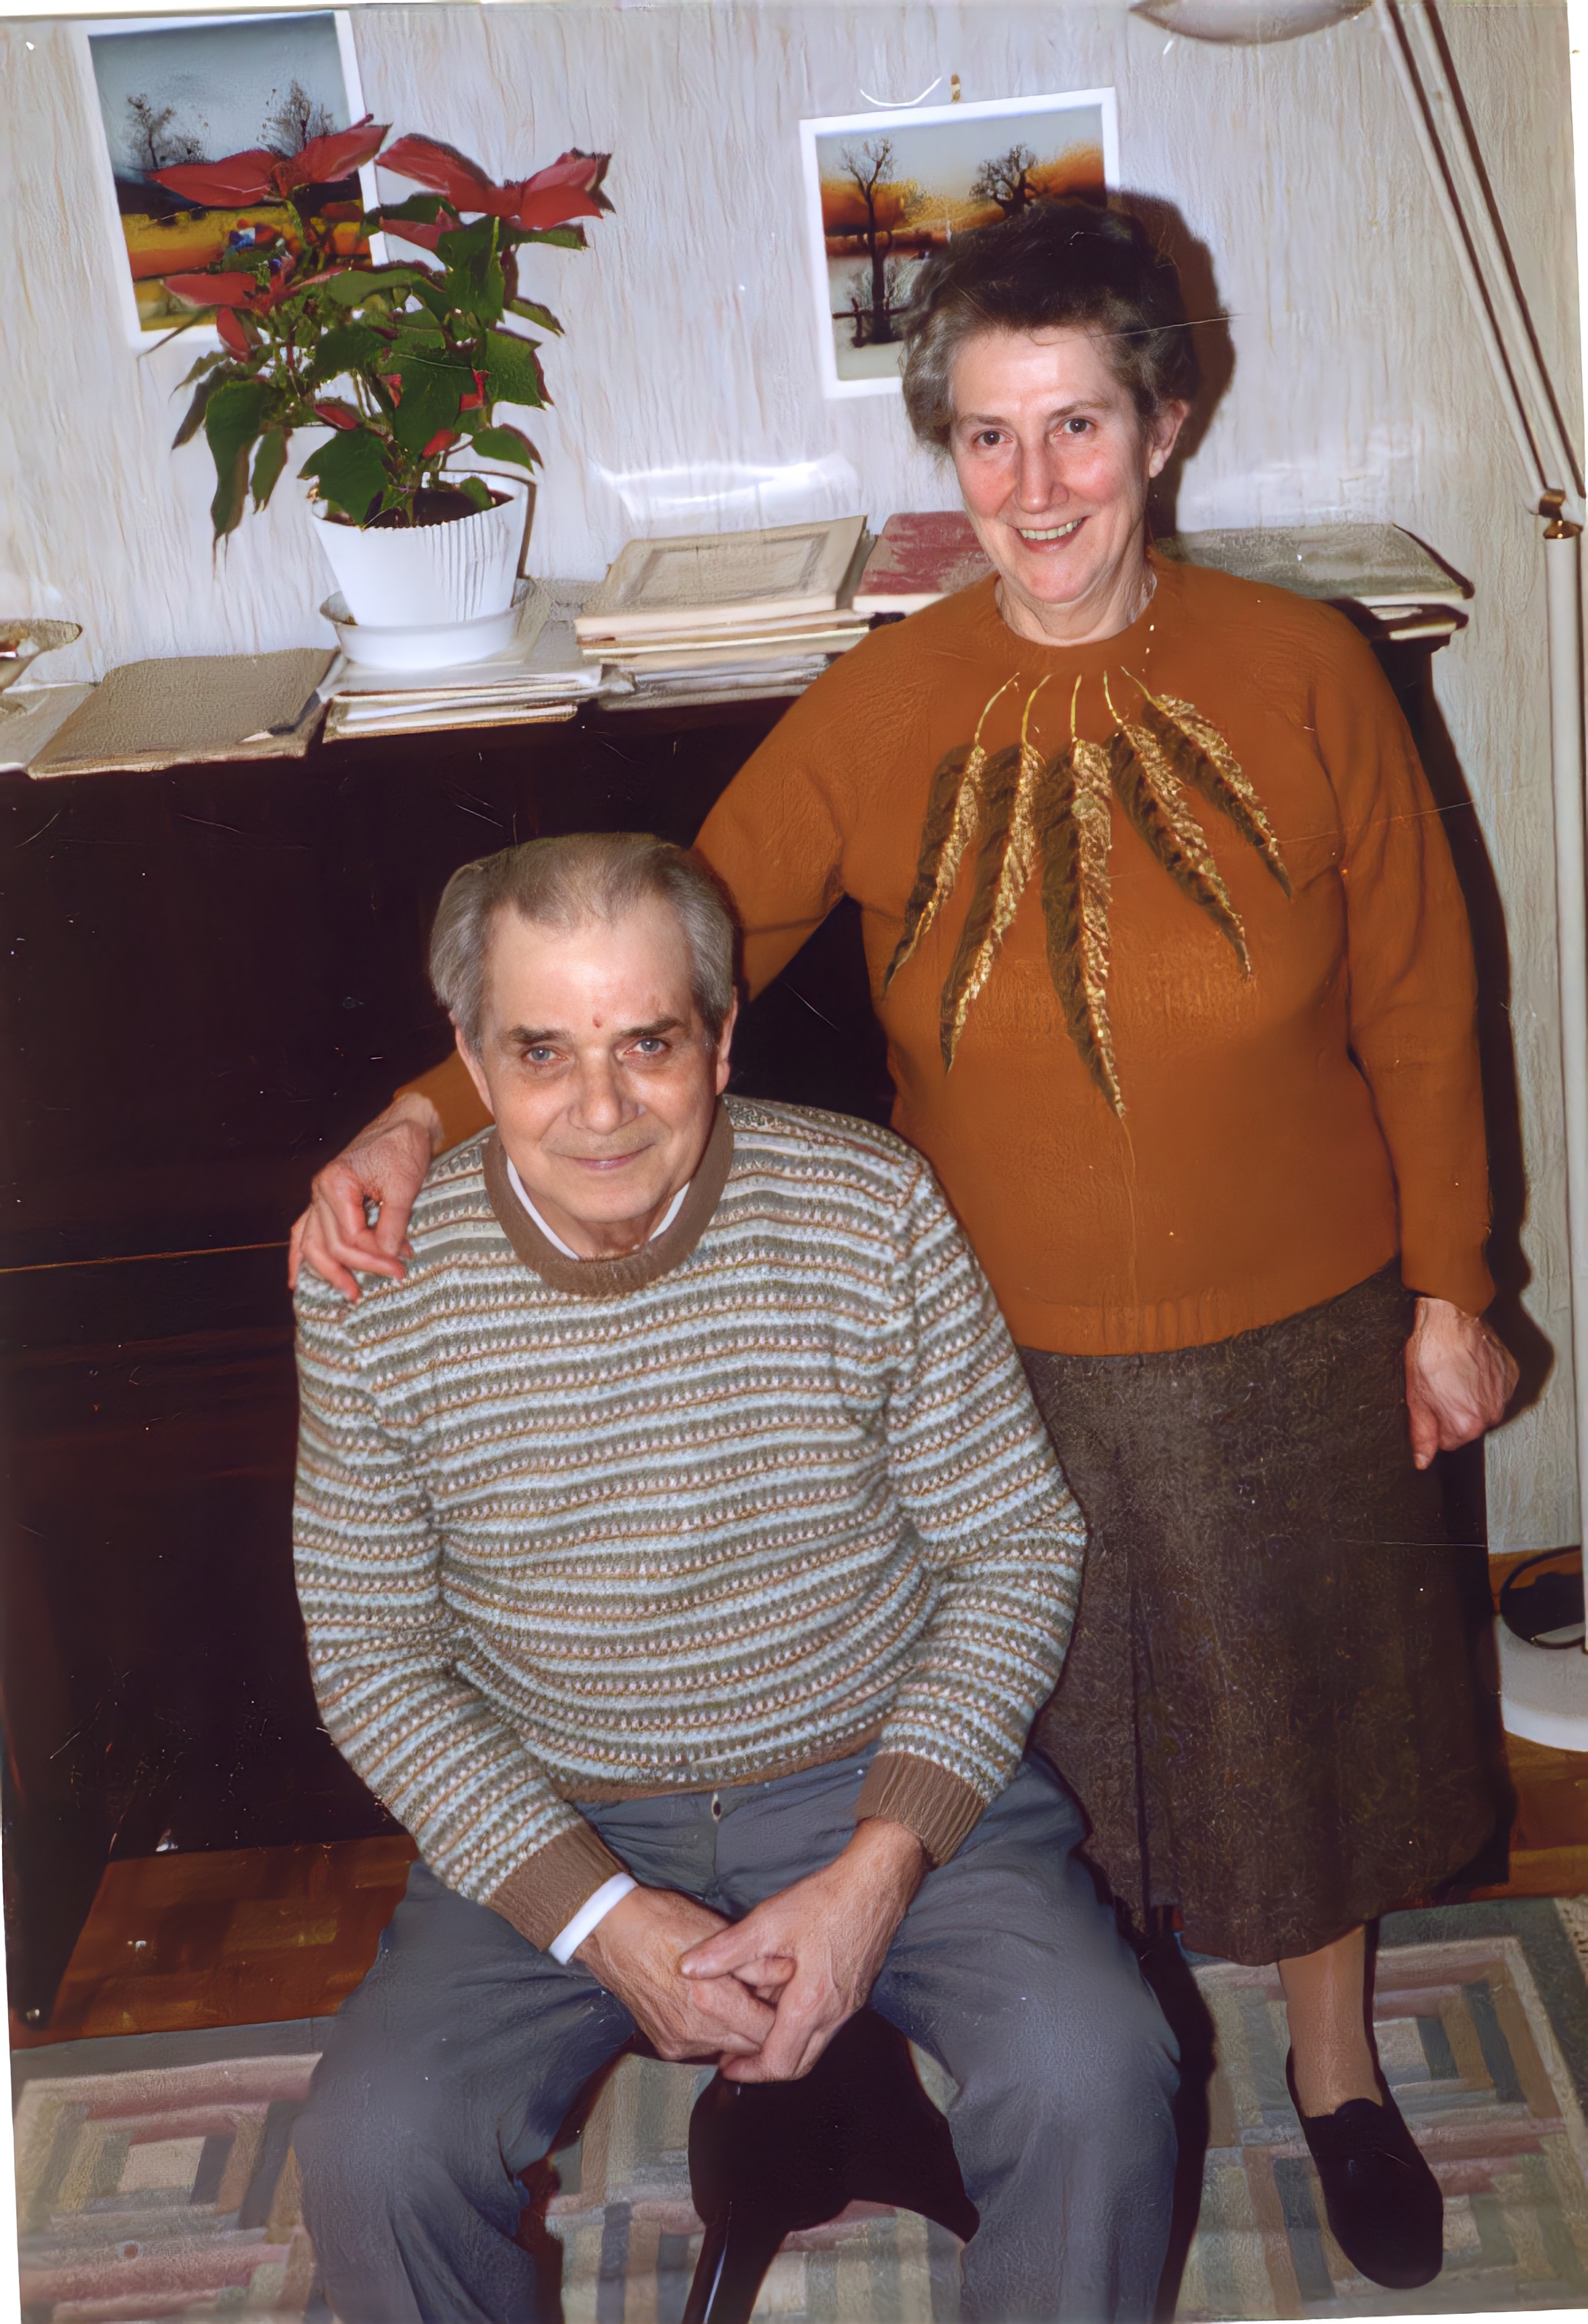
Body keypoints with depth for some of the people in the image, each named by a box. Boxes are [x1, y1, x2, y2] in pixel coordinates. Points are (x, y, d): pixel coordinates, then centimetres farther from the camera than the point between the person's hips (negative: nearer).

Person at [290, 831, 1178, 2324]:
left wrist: (879, 1868, -17)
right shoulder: (375, 1286, -12)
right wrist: (597, 1916, -16)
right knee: (370, 2152, -21)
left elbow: (1018, 1549, -6)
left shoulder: (872, 1210, -14)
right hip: (553, 1823, 1)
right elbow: (372, 1657, -5)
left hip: (892, 1779, 0)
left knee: (1094, 2076, -23)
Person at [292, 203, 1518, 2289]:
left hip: (1298, 1342, 0)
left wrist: (1447, 1292, 0)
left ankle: (1336, 2071, 48)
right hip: (1008, 1367, 0)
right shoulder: (876, 718, -11)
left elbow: (1419, 1005, -3)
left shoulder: (1302, 675, -11)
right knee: (1046, 1749, 17)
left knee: (1309, 1717, 20)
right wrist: (427, 1117, -26)